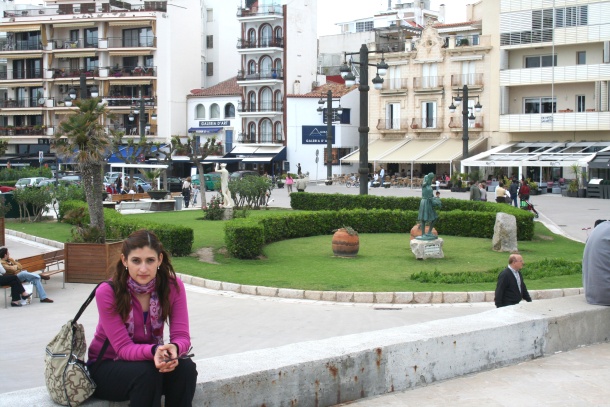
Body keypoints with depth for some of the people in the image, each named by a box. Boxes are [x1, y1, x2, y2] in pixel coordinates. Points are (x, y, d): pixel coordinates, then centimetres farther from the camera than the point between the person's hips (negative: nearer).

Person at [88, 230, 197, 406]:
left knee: (186, 368, -27)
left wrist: (174, 348, -41)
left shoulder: (173, 286, -13)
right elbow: (123, 347, -24)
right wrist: (154, 351, -44)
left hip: (147, 359, 3)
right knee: (146, 372, -34)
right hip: (106, 365, -3)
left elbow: (181, 336, -16)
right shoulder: (107, 292, -22)